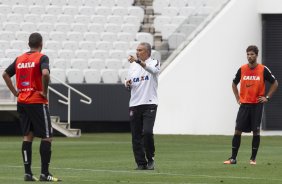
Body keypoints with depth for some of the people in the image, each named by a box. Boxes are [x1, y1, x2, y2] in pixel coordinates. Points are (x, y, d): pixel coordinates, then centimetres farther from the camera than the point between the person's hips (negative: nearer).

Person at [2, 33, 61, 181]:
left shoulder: (19, 59, 10)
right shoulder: (41, 58, -9)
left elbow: (5, 74, 13)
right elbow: (45, 73, -28)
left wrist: (15, 92, 12)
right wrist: (44, 91, -15)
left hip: (22, 102, 6)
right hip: (37, 102, -6)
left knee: (27, 136, 10)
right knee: (47, 137, 0)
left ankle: (27, 172, 6)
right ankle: (44, 173, -6)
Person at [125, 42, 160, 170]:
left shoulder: (154, 63, -1)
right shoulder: (133, 65, 15)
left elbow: (152, 69, -27)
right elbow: (128, 86, 23)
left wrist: (138, 61, -40)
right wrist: (127, 83, -2)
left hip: (149, 104, -5)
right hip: (134, 105, 5)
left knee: (147, 132, -19)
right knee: (136, 136, 2)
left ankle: (150, 159, 0)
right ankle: (141, 163, 9)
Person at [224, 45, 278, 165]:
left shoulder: (263, 70, -4)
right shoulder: (242, 69, 3)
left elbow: (275, 83, 6)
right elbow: (234, 84, 18)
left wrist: (267, 97, -1)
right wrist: (238, 98, 8)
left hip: (257, 105, -2)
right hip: (244, 105, 2)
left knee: (256, 132, -1)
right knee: (237, 131, -3)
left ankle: (253, 158, 7)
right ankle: (233, 158, 1)